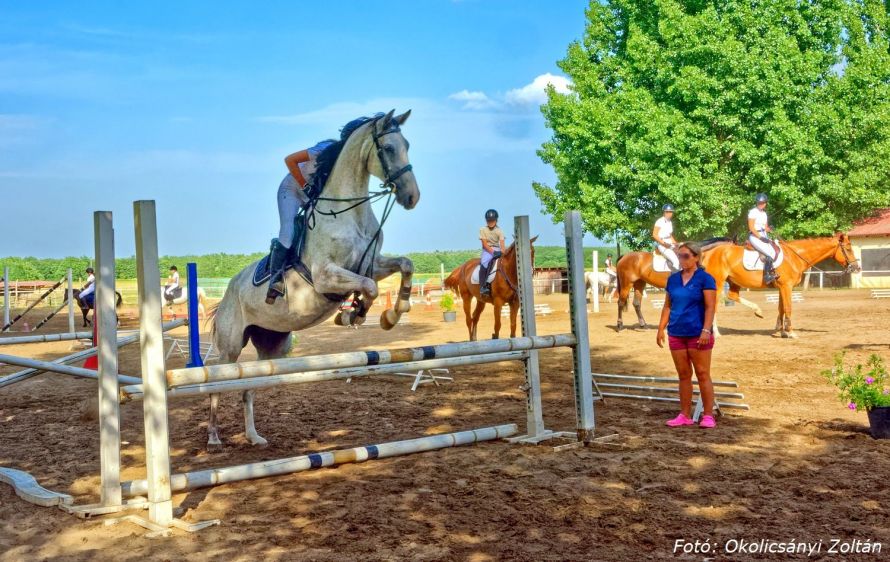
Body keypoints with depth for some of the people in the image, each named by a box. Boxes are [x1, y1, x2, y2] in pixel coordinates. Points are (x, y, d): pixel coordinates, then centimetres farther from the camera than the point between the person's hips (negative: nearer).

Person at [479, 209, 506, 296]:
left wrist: (503, 250, -28)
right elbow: (485, 244, -7)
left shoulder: (499, 231, 6)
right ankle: (483, 287, -32)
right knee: (484, 263, -32)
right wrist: (492, 252, -20)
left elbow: (502, 243, -6)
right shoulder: (483, 230, 0)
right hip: (487, 250, -3)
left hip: (497, 250, 3)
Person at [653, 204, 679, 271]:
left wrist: (675, 243, 5)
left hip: (669, 244, 8)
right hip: (661, 244, -8)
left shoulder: (670, 222, 15)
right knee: (676, 261, -24)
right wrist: (664, 243, -21)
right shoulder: (660, 222, -8)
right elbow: (654, 235, -13)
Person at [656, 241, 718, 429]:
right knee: (683, 375, 10)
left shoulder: (705, 278, -6)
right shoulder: (673, 279, 10)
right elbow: (667, 306, 13)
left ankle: (708, 415, 4)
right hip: (676, 334, 5)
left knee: (702, 374, -1)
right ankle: (685, 415, 15)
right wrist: (661, 329, 7)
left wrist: (706, 330, -20)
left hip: (697, 334, -5)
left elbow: (710, 307, -11)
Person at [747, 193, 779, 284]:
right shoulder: (753, 212, -5)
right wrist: (761, 237, -17)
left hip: (764, 236, 8)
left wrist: (770, 229, -3)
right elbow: (751, 228, -11)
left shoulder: (764, 214, 19)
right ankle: (767, 276, -20)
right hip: (754, 236, -8)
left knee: (776, 251, -13)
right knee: (770, 253, -23)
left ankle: (772, 271, -11)